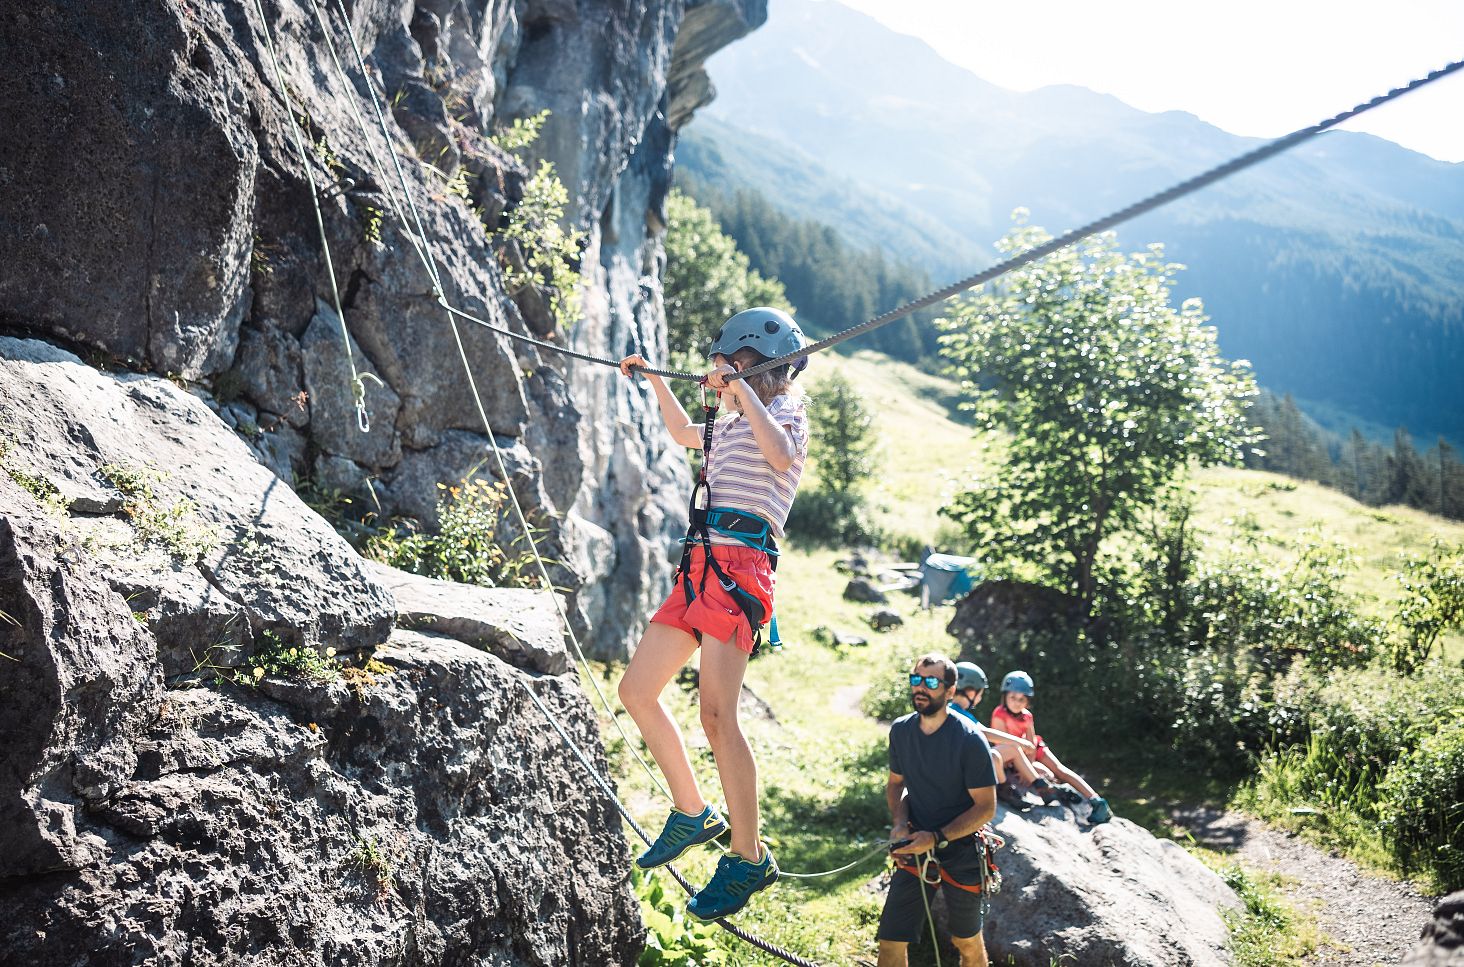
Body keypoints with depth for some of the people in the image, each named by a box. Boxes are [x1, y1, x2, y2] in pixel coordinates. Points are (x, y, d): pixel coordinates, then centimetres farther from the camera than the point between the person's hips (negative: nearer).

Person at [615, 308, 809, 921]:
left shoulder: (786, 411, 2)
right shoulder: (731, 428, 26)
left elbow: (782, 455, -23)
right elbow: (683, 432, 48)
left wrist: (742, 389, -15)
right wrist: (655, 381, 47)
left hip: (739, 566, -9)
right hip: (700, 569, 10)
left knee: (716, 714, -19)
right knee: (636, 691, 10)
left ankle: (749, 860, -9)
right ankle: (693, 815, 21)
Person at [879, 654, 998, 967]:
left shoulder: (969, 739, -17)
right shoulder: (901, 730, -2)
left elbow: (986, 807, -14)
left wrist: (936, 838, -22)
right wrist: (899, 823, -6)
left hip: (961, 851, -4)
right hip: (915, 849, 4)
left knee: (967, 941, 14)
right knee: (891, 942, 0)